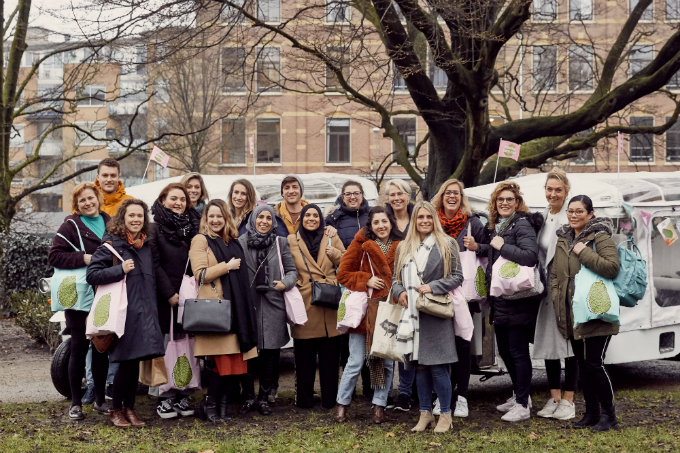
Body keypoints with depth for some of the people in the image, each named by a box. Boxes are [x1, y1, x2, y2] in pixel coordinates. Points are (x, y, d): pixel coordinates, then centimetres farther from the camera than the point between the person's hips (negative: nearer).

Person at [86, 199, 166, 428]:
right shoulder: (112, 244, -3)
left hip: (145, 311, 5)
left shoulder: (149, 246, 15)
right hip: (123, 311, -5)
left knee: (136, 361, 7)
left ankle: (130, 408, 18)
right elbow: (92, 274, -9)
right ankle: (116, 410, 10)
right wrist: (120, 270, -16)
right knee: (126, 361, -5)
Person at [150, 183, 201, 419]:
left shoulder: (193, 227, 14)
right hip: (166, 298, -4)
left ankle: (183, 395, 11)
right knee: (166, 347, -2)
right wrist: (169, 294, -11)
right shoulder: (155, 229, 1)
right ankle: (164, 397, 5)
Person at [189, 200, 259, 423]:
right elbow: (201, 274, -9)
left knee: (235, 362, 2)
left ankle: (222, 405, 11)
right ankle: (209, 403, 4)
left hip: (236, 308, 6)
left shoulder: (233, 242, 20)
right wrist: (226, 267, -8)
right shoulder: (200, 240, 1)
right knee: (224, 361, -11)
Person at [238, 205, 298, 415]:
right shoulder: (241, 242, 4)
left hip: (273, 306, 1)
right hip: (248, 304, -1)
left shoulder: (281, 243, 9)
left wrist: (285, 283, -10)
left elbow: (292, 270, 10)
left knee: (270, 354, 4)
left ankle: (264, 398, 15)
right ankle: (248, 397, 14)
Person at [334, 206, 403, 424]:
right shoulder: (361, 244, 0)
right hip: (364, 309, -2)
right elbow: (343, 274, 0)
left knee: (387, 361, 7)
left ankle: (379, 405, 20)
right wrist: (366, 280, -12)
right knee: (355, 362, 0)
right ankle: (342, 404, 14)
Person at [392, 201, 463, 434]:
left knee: (437, 366, -7)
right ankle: (425, 413, 18)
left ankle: (445, 415, 5)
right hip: (412, 313, 4)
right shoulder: (403, 248, 14)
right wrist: (400, 292, -3)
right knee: (420, 365, 8)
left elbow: (457, 276, -2)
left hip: (436, 313, -4)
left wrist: (432, 287, -14)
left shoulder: (446, 245, 1)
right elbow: (396, 278, 18)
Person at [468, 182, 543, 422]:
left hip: (518, 300, -9)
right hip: (500, 300, 9)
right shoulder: (496, 226, 14)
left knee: (518, 351, -3)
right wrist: (479, 248, 14)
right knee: (504, 350, 17)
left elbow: (530, 256, -26)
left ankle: (522, 405, 6)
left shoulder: (522, 224, -12)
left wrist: (502, 246, -20)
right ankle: (519, 395, 33)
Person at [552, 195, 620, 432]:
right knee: (582, 364, 12)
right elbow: (555, 274, 21)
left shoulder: (600, 237, -7)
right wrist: (557, 301, 8)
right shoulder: (563, 241, 15)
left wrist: (584, 252, -20)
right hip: (572, 315, 7)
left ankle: (608, 413, 7)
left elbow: (612, 267, -21)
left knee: (594, 364, -9)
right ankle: (591, 412, 22)